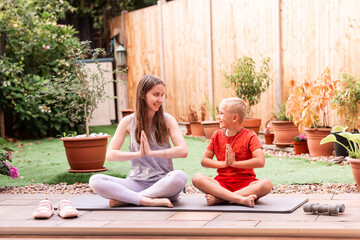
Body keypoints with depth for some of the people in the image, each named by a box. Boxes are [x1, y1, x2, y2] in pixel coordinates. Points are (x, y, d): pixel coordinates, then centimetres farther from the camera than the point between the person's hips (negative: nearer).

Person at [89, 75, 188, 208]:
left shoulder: (167, 120, 3)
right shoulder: (128, 122, 6)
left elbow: (183, 151, -10)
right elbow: (110, 154, -1)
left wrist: (151, 152, -16)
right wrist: (139, 154, -13)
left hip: (163, 182, -1)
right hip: (136, 182, 1)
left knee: (179, 177, -36)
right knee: (95, 180, -22)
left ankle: (124, 199, -25)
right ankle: (149, 201, -31)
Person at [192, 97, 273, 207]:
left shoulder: (249, 136, -2)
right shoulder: (217, 135, 10)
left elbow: (260, 162, -16)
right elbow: (204, 161, 7)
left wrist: (234, 163, -13)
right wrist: (224, 163, -8)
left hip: (245, 183, -2)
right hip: (222, 182, 2)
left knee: (266, 184, -34)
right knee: (197, 178, -26)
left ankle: (219, 198, -34)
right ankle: (241, 199, -39)